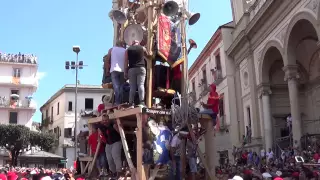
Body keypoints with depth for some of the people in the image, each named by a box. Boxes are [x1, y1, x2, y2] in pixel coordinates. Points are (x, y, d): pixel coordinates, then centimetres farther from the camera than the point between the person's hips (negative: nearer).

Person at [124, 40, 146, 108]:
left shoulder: (128, 50, 13)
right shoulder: (142, 48, 14)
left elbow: (126, 62, 7)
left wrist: (125, 72, 7)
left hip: (131, 69, 1)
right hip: (141, 68, -1)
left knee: (132, 87, 0)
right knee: (141, 85, -9)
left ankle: (131, 104, -6)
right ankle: (141, 102, -23)